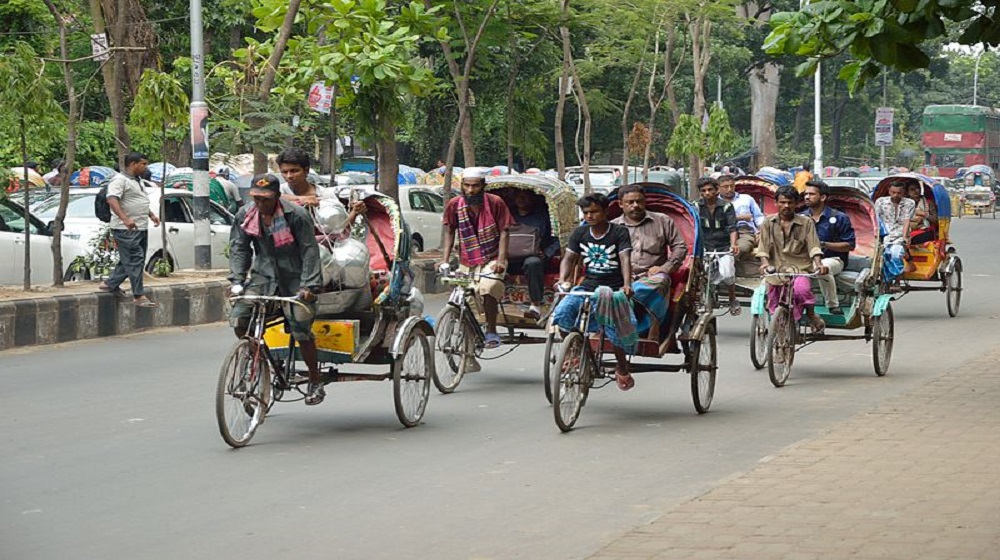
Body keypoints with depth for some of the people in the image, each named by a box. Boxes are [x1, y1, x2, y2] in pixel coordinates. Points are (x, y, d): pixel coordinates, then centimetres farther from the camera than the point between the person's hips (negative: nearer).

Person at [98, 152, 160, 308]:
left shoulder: (138, 180, 19)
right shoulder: (120, 180, -13)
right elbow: (112, 199, -27)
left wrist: (151, 215, 25)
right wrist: (125, 219, -37)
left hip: (141, 228, 10)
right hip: (126, 230, -10)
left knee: (128, 260, 15)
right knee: (134, 261, -10)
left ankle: (110, 284, 26)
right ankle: (139, 296, -10)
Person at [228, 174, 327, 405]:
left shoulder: (296, 215, -17)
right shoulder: (245, 216, -2)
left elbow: (310, 251, -15)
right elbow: (239, 248, 6)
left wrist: (309, 285, -22)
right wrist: (237, 280, -6)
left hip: (294, 277, -4)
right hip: (263, 275, 5)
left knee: (301, 330, -9)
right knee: (239, 319, -13)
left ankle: (316, 383, 8)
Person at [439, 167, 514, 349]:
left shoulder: (495, 202, -11)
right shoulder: (454, 205, -5)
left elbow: (503, 232, -8)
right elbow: (449, 232, 5)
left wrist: (501, 260, -17)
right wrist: (445, 259, -4)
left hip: (492, 259, -3)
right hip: (467, 262, 4)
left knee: (488, 289, -29)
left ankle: (491, 332, -14)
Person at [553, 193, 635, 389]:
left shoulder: (619, 232, -4)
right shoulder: (580, 233, 7)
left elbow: (625, 259, -15)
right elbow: (569, 258, 2)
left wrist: (627, 285, -32)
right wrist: (563, 281, -18)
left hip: (614, 290, -3)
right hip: (587, 287, 3)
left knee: (615, 325, -28)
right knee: (562, 313, -24)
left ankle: (621, 366, 0)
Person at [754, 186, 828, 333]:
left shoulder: (806, 223, 5)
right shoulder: (769, 223, 9)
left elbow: (813, 247, -4)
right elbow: (763, 247, 1)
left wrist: (819, 264, -22)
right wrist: (764, 263, -18)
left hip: (800, 269, -2)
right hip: (776, 270, 2)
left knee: (801, 288, -33)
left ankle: (812, 316, -7)